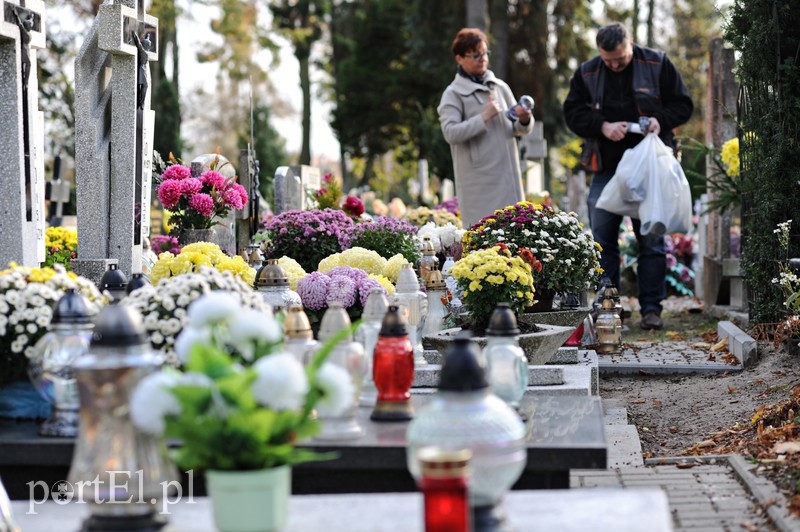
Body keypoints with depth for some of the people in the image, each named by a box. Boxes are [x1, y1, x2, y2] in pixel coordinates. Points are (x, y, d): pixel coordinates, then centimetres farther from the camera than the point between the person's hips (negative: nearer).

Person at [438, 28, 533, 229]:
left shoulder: (500, 87, 12)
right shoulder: (454, 94, -2)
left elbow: (518, 129, 16)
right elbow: (450, 133, -15)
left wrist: (524, 120, -7)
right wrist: (484, 118, -19)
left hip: (508, 176, 5)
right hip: (478, 180, -5)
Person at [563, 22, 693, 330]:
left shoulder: (657, 65, -1)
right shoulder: (587, 73, 4)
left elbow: (683, 105, 4)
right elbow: (572, 112, 4)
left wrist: (661, 120, -15)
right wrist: (603, 126, -13)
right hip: (606, 167, 2)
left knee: (651, 241, 0)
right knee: (602, 240, 2)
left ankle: (651, 308, 6)